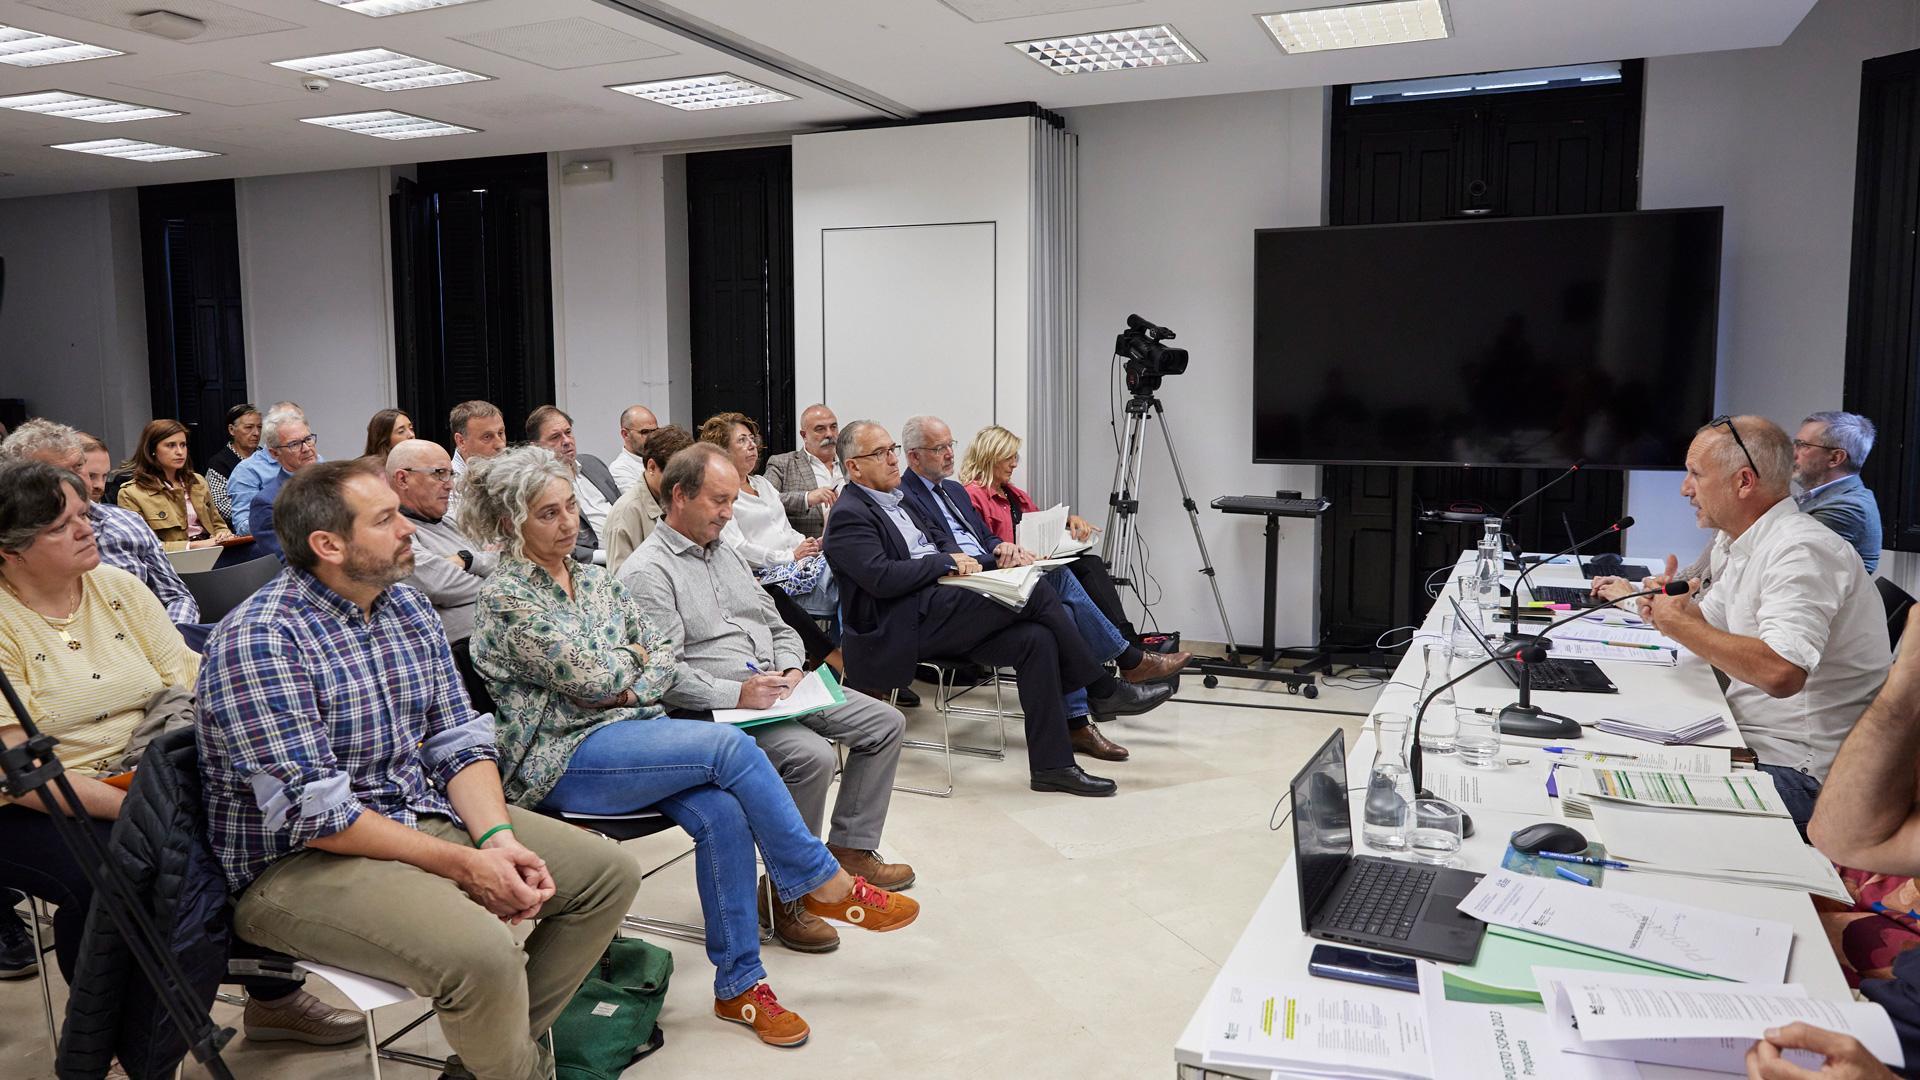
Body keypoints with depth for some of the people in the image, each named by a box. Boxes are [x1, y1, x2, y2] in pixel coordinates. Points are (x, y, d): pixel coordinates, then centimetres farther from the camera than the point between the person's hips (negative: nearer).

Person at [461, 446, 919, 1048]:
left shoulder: (595, 580, 14)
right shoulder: (506, 599, -8)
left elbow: (665, 659, 12)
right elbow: (592, 676, -15)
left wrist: (631, 689, -7)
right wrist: (629, 656, 4)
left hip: (631, 732, 7)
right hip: (563, 759, -6)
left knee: (722, 813, -23)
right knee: (730, 746, -24)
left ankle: (739, 985, -11)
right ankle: (825, 884, -10)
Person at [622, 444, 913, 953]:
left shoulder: (726, 553, 18)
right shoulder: (647, 572, -10)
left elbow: (777, 626, 21)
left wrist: (791, 669, 0)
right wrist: (737, 694, -26)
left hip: (776, 688, 9)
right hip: (716, 706, -9)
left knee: (885, 723, 4)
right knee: (811, 755, -32)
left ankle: (850, 850, 15)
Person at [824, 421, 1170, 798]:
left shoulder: (899, 499, 22)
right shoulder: (848, 515, -6)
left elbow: (941, 545, 25)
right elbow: (883, 578, -19)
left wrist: (957, 559, 2)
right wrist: (946, 561, -11)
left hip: (941, 615, 9)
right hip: (904, 625, -9)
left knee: (1036, 638, -14)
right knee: (1035, 591, -20)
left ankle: (1051, 764, -11)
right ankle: (1104, 691, -6)